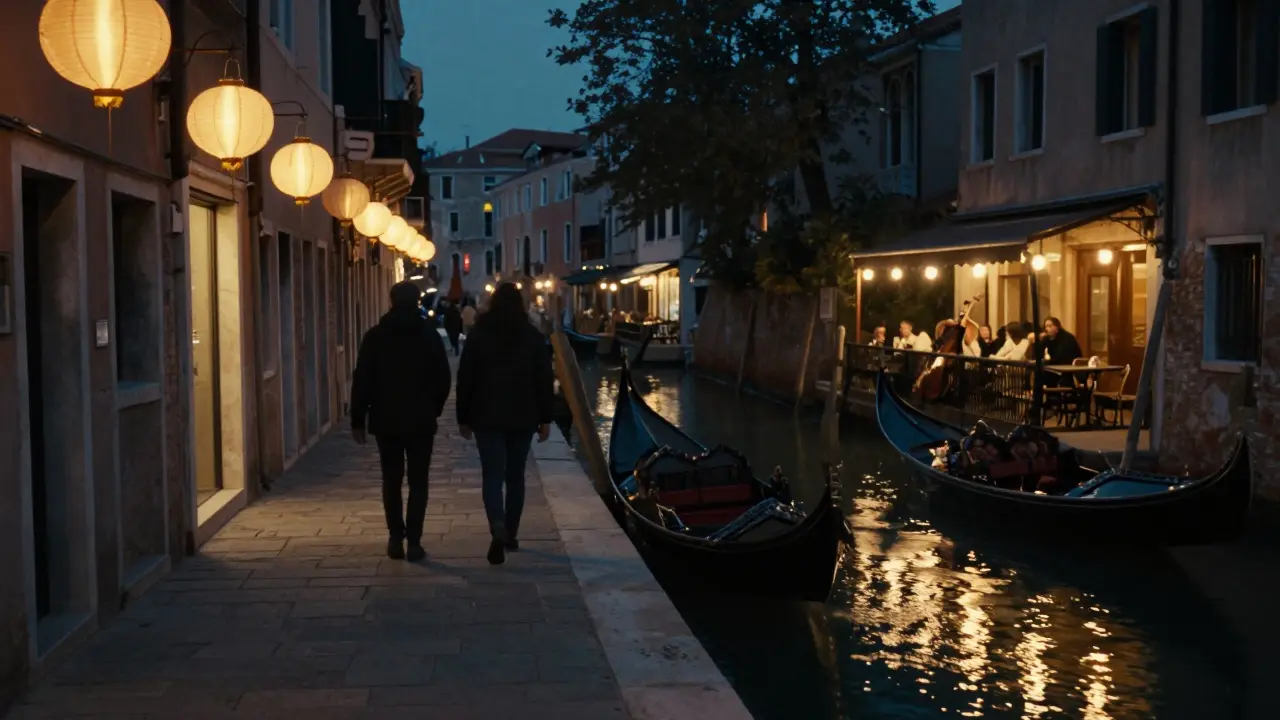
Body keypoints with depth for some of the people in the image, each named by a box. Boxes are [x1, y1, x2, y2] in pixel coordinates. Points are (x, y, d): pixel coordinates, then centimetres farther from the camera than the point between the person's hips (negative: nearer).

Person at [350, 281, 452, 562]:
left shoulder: (375, 336, -1)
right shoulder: (430, 335, -1)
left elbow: (362, 381, -3)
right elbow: (443, 380, 0)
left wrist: (358, 419, 1)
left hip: (385, 419, 1)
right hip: (421, 420, -1)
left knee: (391, 480, 10)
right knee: (418, 481, 3)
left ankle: (396, 538, 6)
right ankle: (413, 540, -3)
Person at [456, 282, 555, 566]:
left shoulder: (478, 336, -2)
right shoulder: (534, 337, 1)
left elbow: (465, 379, 0)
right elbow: (544, 380, 0)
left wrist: (464, 417, 7)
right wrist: (545, 418, 5)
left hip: (487, 417, -1)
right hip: (523, 417, 2)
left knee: (492, 475, -3)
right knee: (515, 475, 13)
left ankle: (499, 531, -25)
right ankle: (511, 535, 19)